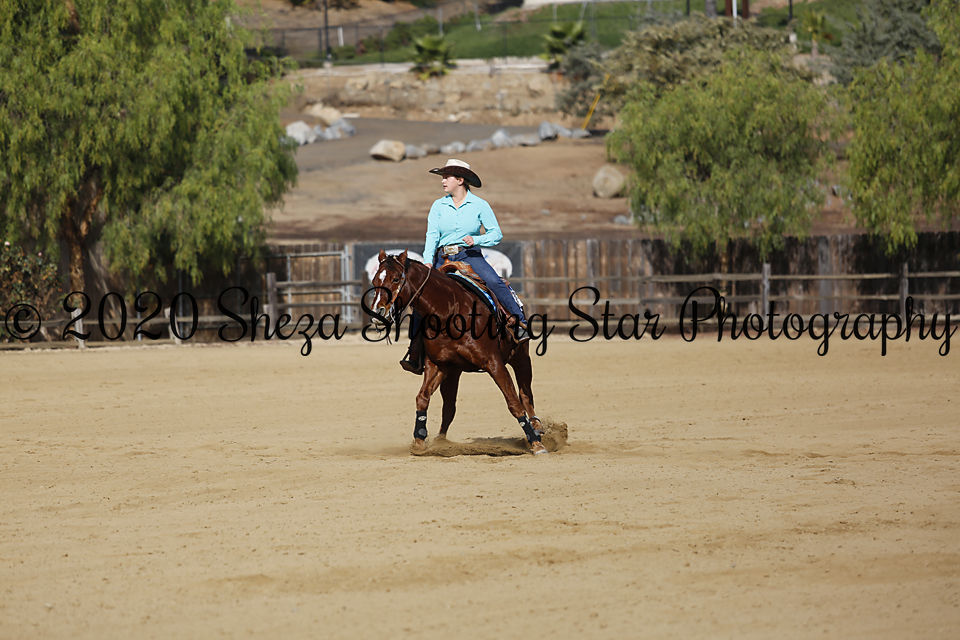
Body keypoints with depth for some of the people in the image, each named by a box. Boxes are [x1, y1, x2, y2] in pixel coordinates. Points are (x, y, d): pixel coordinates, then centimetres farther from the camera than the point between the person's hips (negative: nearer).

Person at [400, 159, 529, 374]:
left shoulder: (479, 205, 1)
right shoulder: (438, 206, 8)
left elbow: (496, 234, 0)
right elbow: (432, 236, -2)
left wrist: (475, 239, -19)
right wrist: (428, 262, -17)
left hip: (470, 256, -2)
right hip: (443, 258, 2)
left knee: (494, 282, -30)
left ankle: (521, 325, -26)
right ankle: (415, 355, -7)